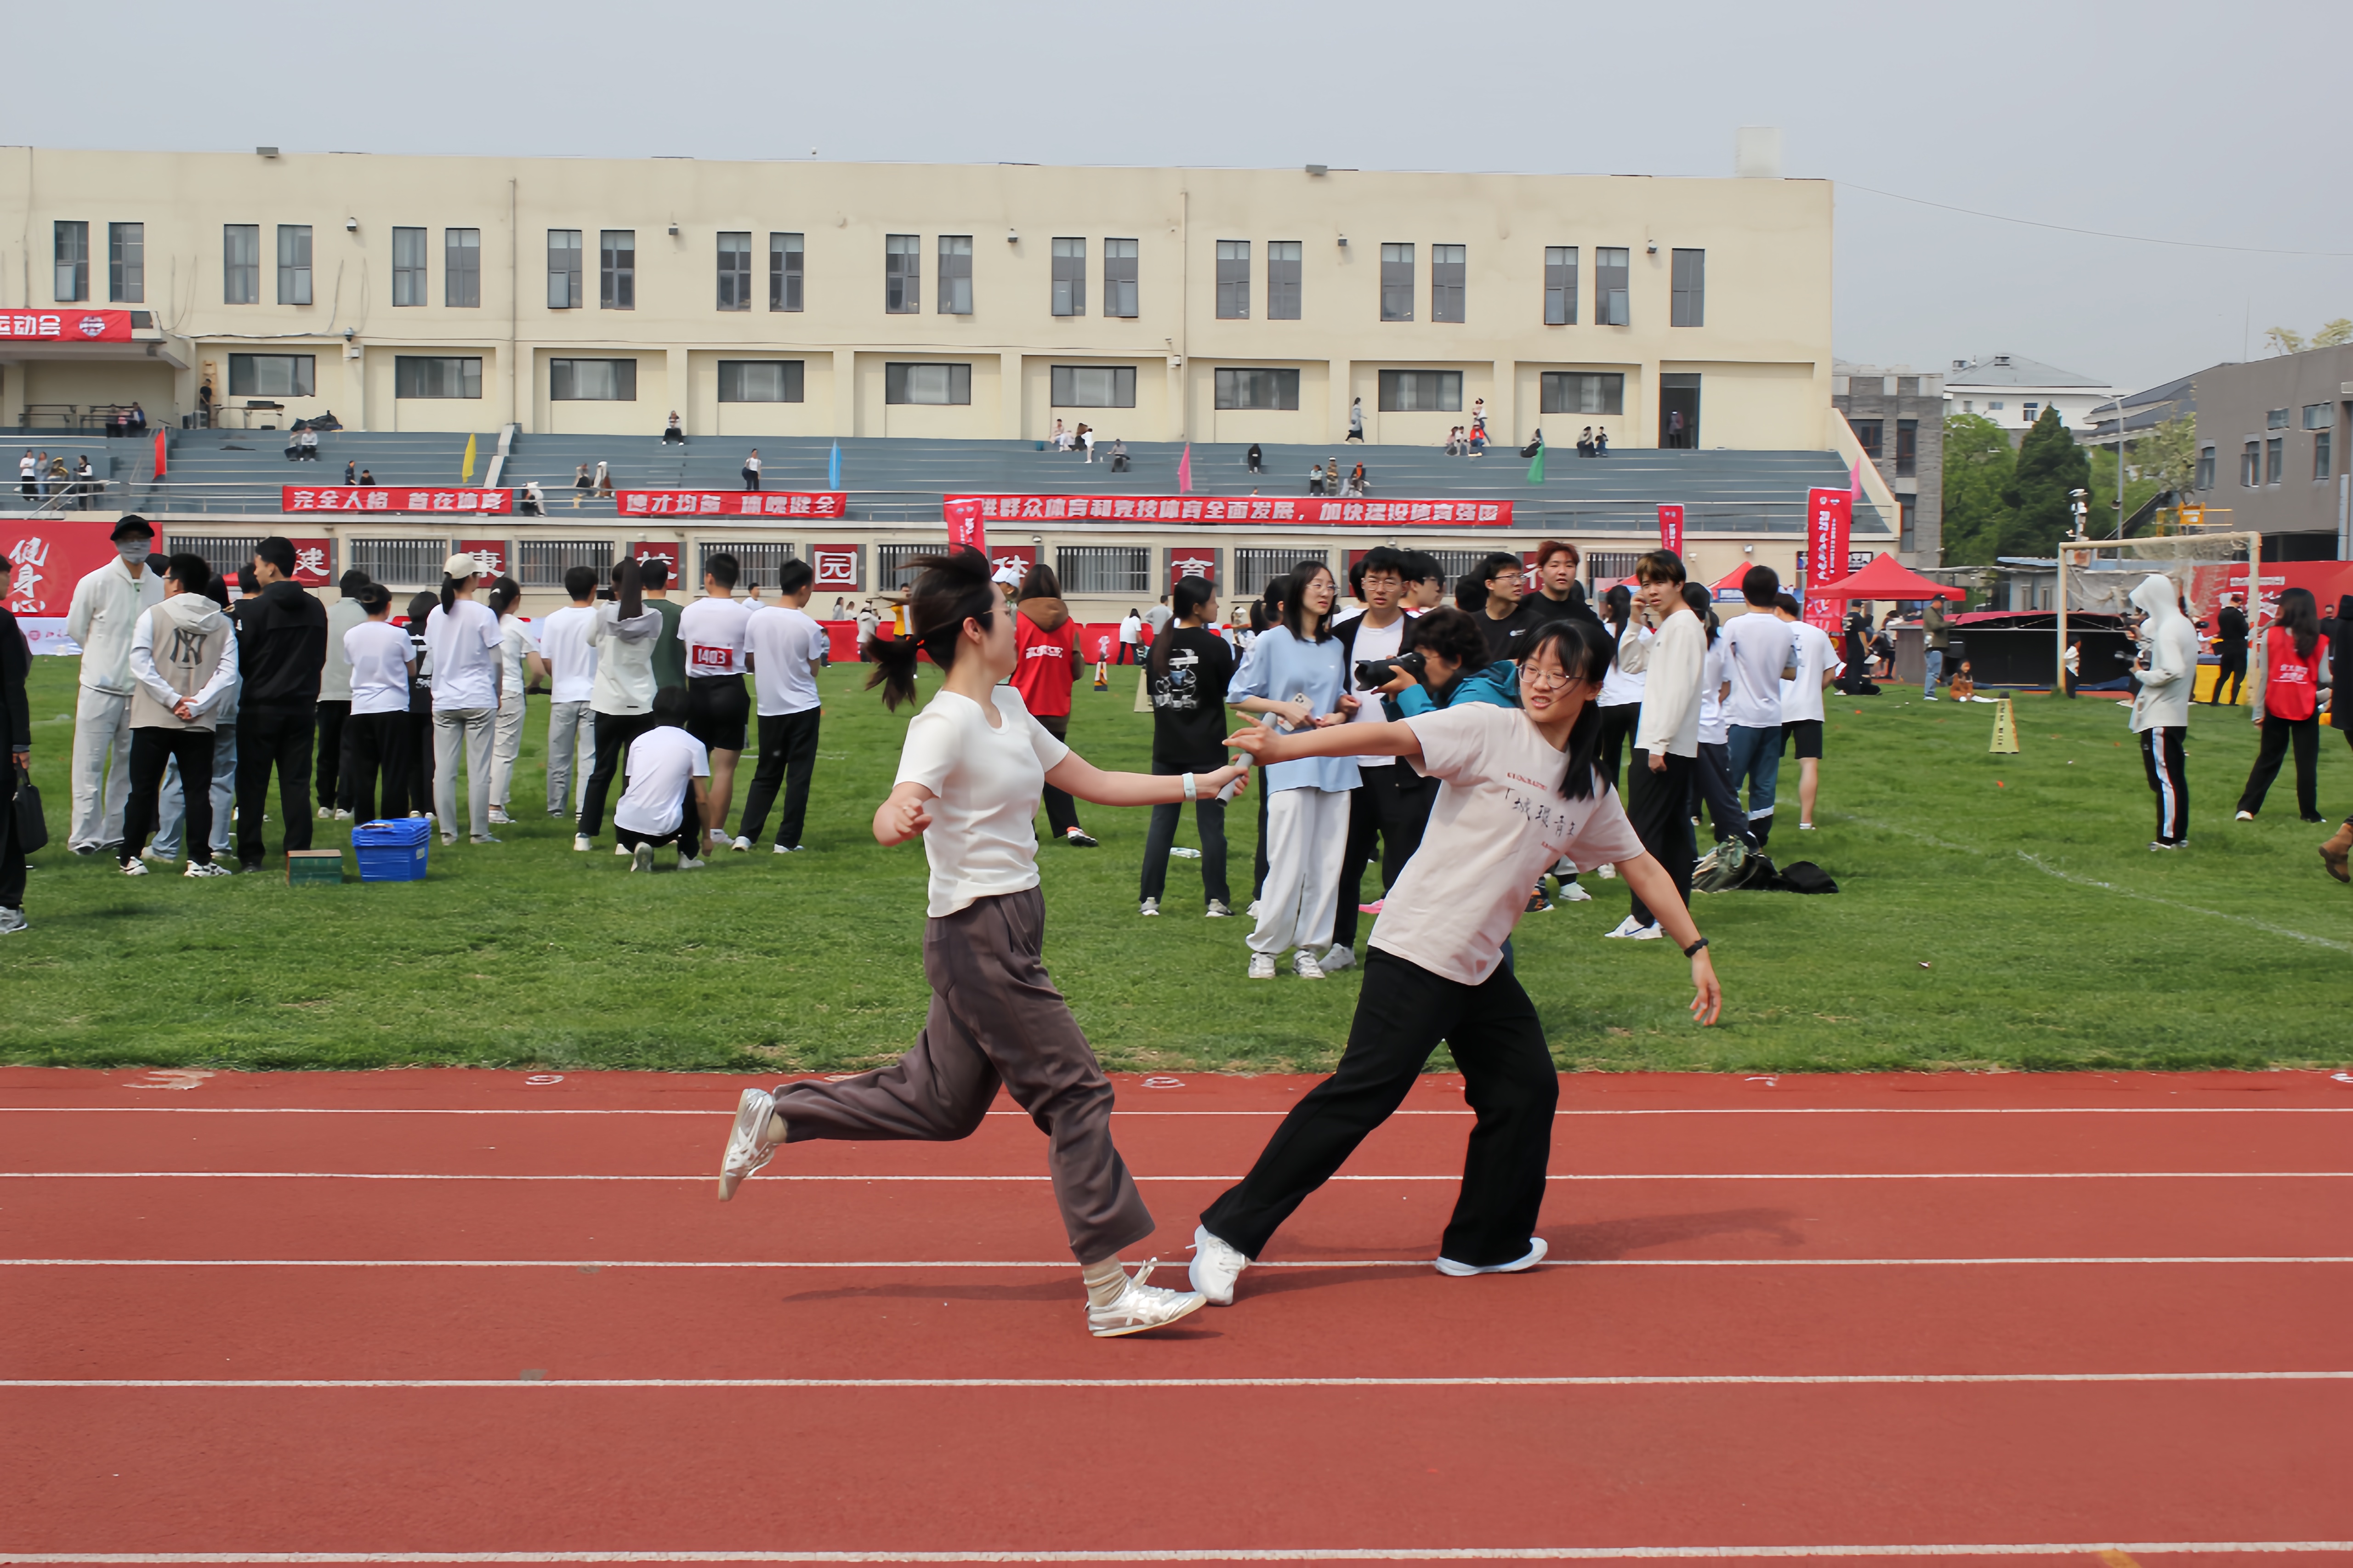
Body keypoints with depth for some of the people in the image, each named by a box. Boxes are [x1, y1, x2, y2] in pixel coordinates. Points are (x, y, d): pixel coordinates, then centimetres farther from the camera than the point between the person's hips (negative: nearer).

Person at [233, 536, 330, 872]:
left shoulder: (255, 609, -12)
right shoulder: (316, 609, 4)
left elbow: (241, 658, -8)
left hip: (260, 707, -4)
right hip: (302, 707, 4)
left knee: (252, 783, 4)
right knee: (297, 782, 7)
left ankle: (250, 854, 4)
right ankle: (299, 852, 4)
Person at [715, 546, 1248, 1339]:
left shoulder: (1008, 709, 12)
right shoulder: (947, 723, -17)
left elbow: (1095, 783, 18)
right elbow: (890, 820, -31)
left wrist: (1195, 784, 14)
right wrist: (902, 818, -54)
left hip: (1007, 934, 10)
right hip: (979, 938, -10)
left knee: (940, 1102, 16)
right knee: (1076, 1095, -5)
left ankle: (775, 1117, 26)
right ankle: (1112, 1295, 2)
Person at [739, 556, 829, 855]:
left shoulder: (757, 619, -3)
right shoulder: (808, 626, -12)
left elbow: (750, 661, 6)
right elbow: (814, 669, -3)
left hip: (769, 707, 4)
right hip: (803, 707, -4)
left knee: (766, 774, 15)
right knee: (798, 776, 5)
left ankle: (745, 835, 8)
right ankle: (787, 840, 4)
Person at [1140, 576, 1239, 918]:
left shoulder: (1159, 644, 1)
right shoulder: (1215, 646, -12)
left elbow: (1154, 692, 10)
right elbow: (1232, 691, -1)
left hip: (1167, 749, 4)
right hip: (1207, 749, -4)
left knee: (1161, 822, 8)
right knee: (1211, 825, 3)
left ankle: (1149, 899, 7)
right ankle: (1216, 900, 5)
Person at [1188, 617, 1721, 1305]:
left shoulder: (1590, 789, 12)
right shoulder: (1486, 730, -8)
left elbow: (1643, 867, 22)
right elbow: (1393, 737, -21)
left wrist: (1697, 950, 20)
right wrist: (1281, 747, -33)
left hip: (1481, 968, 8)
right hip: (1416, 950, -8)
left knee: (1528, 1091, 9)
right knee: (1361, 1095, -12)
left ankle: (1485, 1245, 27)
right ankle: (1228, 1233, -6)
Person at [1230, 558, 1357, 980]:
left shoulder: (1336, 647, 14)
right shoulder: (1274, 642, 1)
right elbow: (1238, 695, 3)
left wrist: (1340, 714, 2)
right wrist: (1284, 708, -9)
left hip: (1334, 761, 5)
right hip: (1291, 763, -5)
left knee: (1327, 862, 3)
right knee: (1288, 862, -9)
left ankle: (1309, 949, 11)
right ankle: (1264, 948, 4)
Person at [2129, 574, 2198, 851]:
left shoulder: (2167, 630, -17)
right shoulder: (2184, 626, 12)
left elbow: (2173, 670, -28)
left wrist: (2143, 674, -13)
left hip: (2160, 717, -10)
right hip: (2177, 713, 10)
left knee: (2164, 778, -5)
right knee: (2175, 777, 14)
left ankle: (2168, 838, -3)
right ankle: (2179, 834, 19)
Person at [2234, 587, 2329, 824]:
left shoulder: (2271, 636, -5)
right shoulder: (2319, 643, -2)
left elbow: (2262, 676, -4)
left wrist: (2258, 711, -1)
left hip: (2276, 708, 1)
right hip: (2306, 710, -1)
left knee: (2267, 760, 11)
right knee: (2307, 762, 8)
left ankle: (2247, 808, 6)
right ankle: (2309, 812, 9)